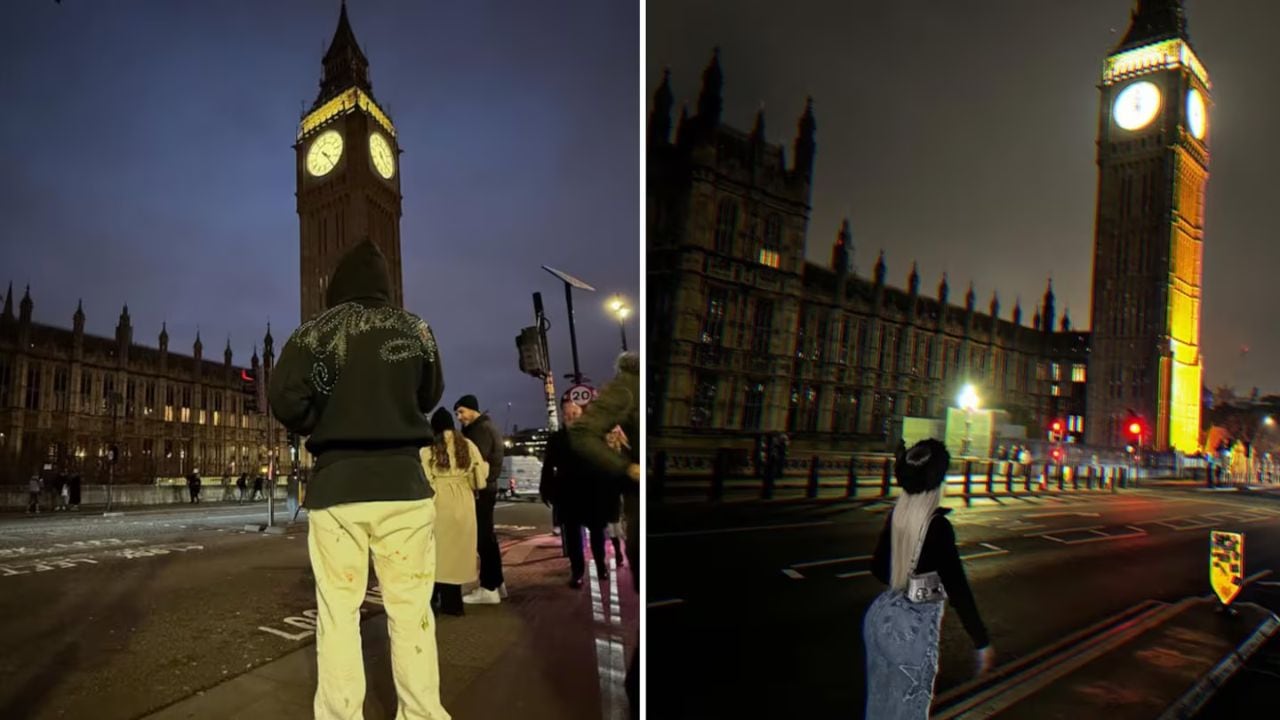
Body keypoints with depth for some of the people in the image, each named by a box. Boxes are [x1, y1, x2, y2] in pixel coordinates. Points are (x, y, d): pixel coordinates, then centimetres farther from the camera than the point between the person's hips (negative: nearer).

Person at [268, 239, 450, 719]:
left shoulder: (315, 332, 0)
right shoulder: (415, 329, 5)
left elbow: (284, 398, -10)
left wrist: (321, 426, 8)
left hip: (337, 486, -1)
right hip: (404, 483, 1)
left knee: (337, 613, 8)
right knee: (411, 610, 7)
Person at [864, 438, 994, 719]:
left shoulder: (896, 514, -2)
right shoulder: (938, 525, -21)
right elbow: (957, 588, -19)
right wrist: (982, 643, -12)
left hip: (883, 614, 6)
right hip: (914, 625, -6)